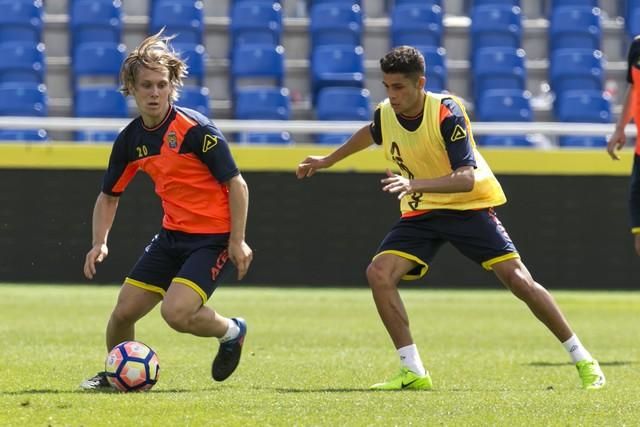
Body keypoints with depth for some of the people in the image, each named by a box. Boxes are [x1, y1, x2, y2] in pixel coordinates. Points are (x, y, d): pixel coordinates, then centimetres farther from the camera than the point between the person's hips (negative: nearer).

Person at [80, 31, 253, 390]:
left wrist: (237, 241, -17)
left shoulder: (196, 130, -18)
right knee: (124, 311, 3)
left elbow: (236, 184, -15)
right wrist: (100, 242, 1)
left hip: (215, 238, -6)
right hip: (173, 235, 6)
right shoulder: (130, 140, 2)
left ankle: (232, 332, 8)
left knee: (176, 312, -23)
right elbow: (109, 196, 15)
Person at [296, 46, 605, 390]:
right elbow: (372, 132, 21)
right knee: (379, 273, -17)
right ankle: (413, 372, -11)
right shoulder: (385, 114, -7)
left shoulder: (446, 112, -25)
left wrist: (415, 185, -46)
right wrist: (329, 160, 31)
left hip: (469, 205, -5)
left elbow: (467, 178, -33)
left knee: (517, 278, -13)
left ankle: (581, 359, 3)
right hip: (420, 212, 5)